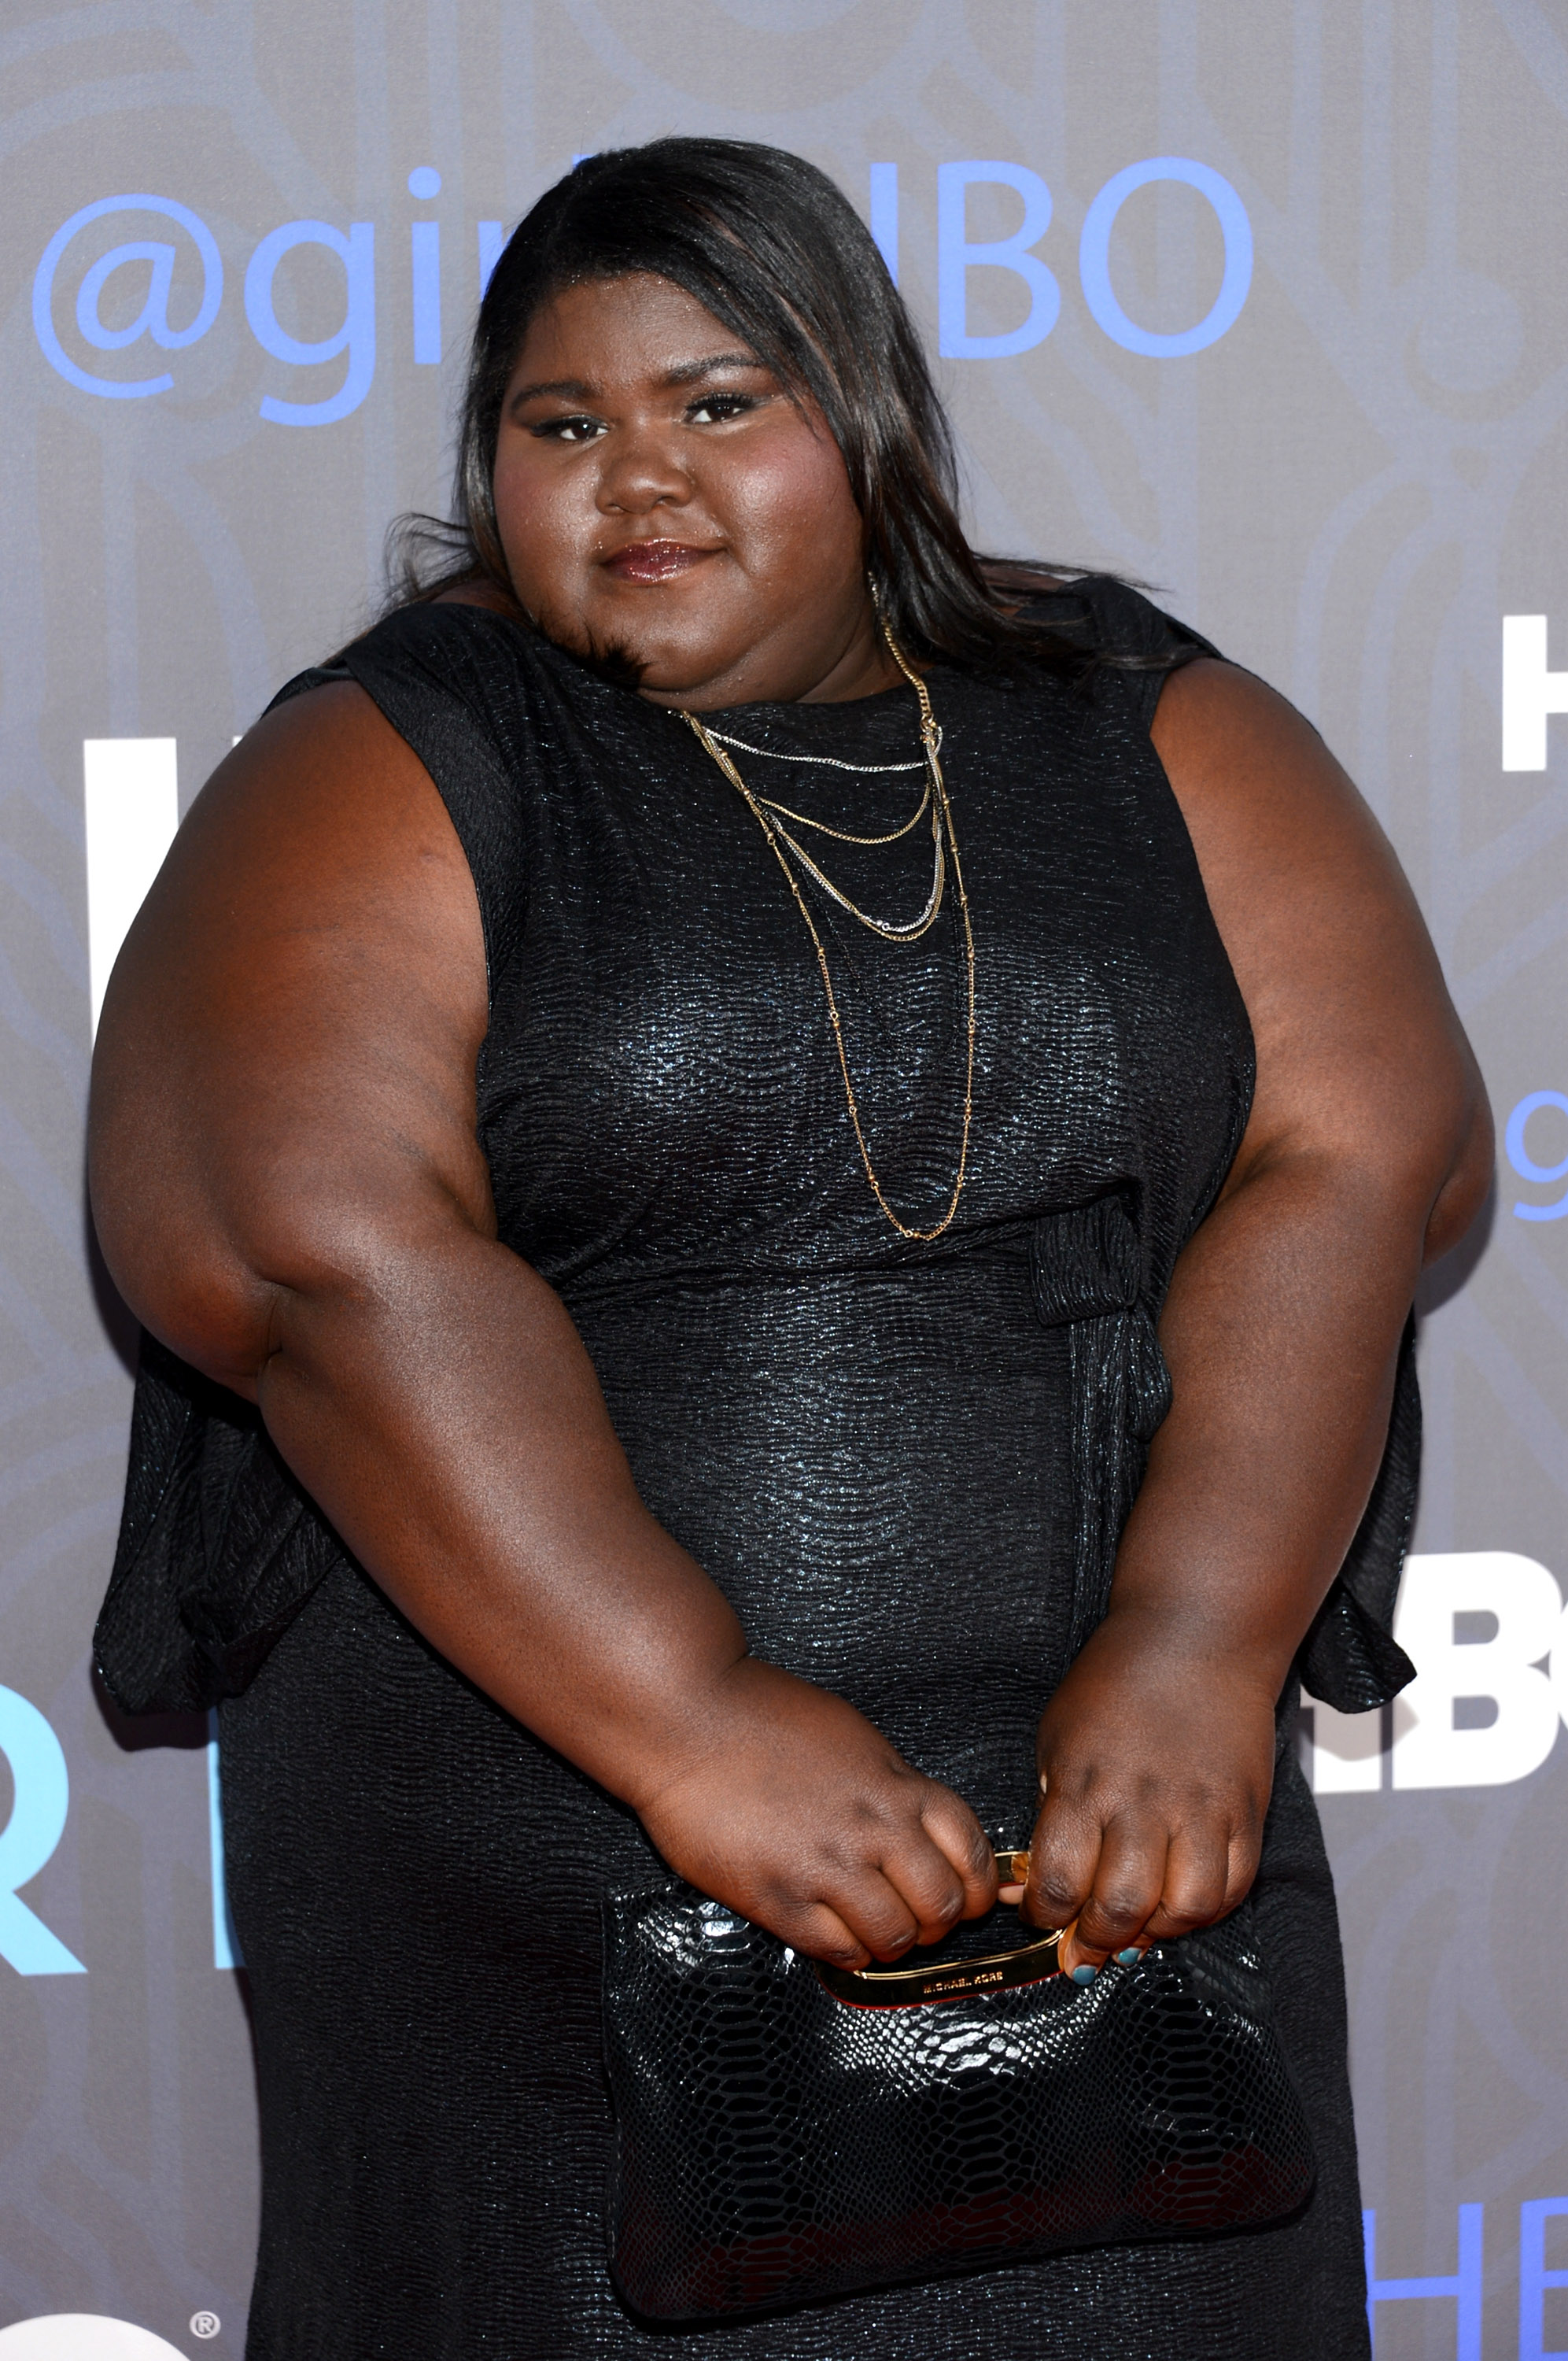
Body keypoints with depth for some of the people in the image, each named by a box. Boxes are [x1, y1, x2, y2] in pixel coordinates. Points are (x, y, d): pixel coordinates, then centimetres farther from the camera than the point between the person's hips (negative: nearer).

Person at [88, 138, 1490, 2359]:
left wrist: (1193, 1657, -17)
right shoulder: (384, 779, -1)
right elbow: (316, 1242, -16)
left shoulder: (1147, 733, 7)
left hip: (1113, 1843, 3)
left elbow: (1367, 1150, -4)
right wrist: (695, 1727, -24)